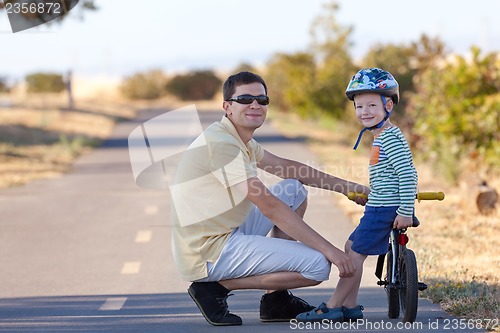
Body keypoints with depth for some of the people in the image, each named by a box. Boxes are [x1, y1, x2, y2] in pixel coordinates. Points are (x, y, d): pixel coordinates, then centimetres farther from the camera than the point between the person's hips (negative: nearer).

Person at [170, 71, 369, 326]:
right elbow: (270, 208, -22)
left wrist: (347, 187, 18)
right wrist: (329, 250, -21)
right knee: (318, 265, -15)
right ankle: (217, 287, -6)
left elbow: (286, 167, 24)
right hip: (209, 255, -10)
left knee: (294, 189, 18)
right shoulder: (221, 143, -20)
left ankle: (277, 300, 15)